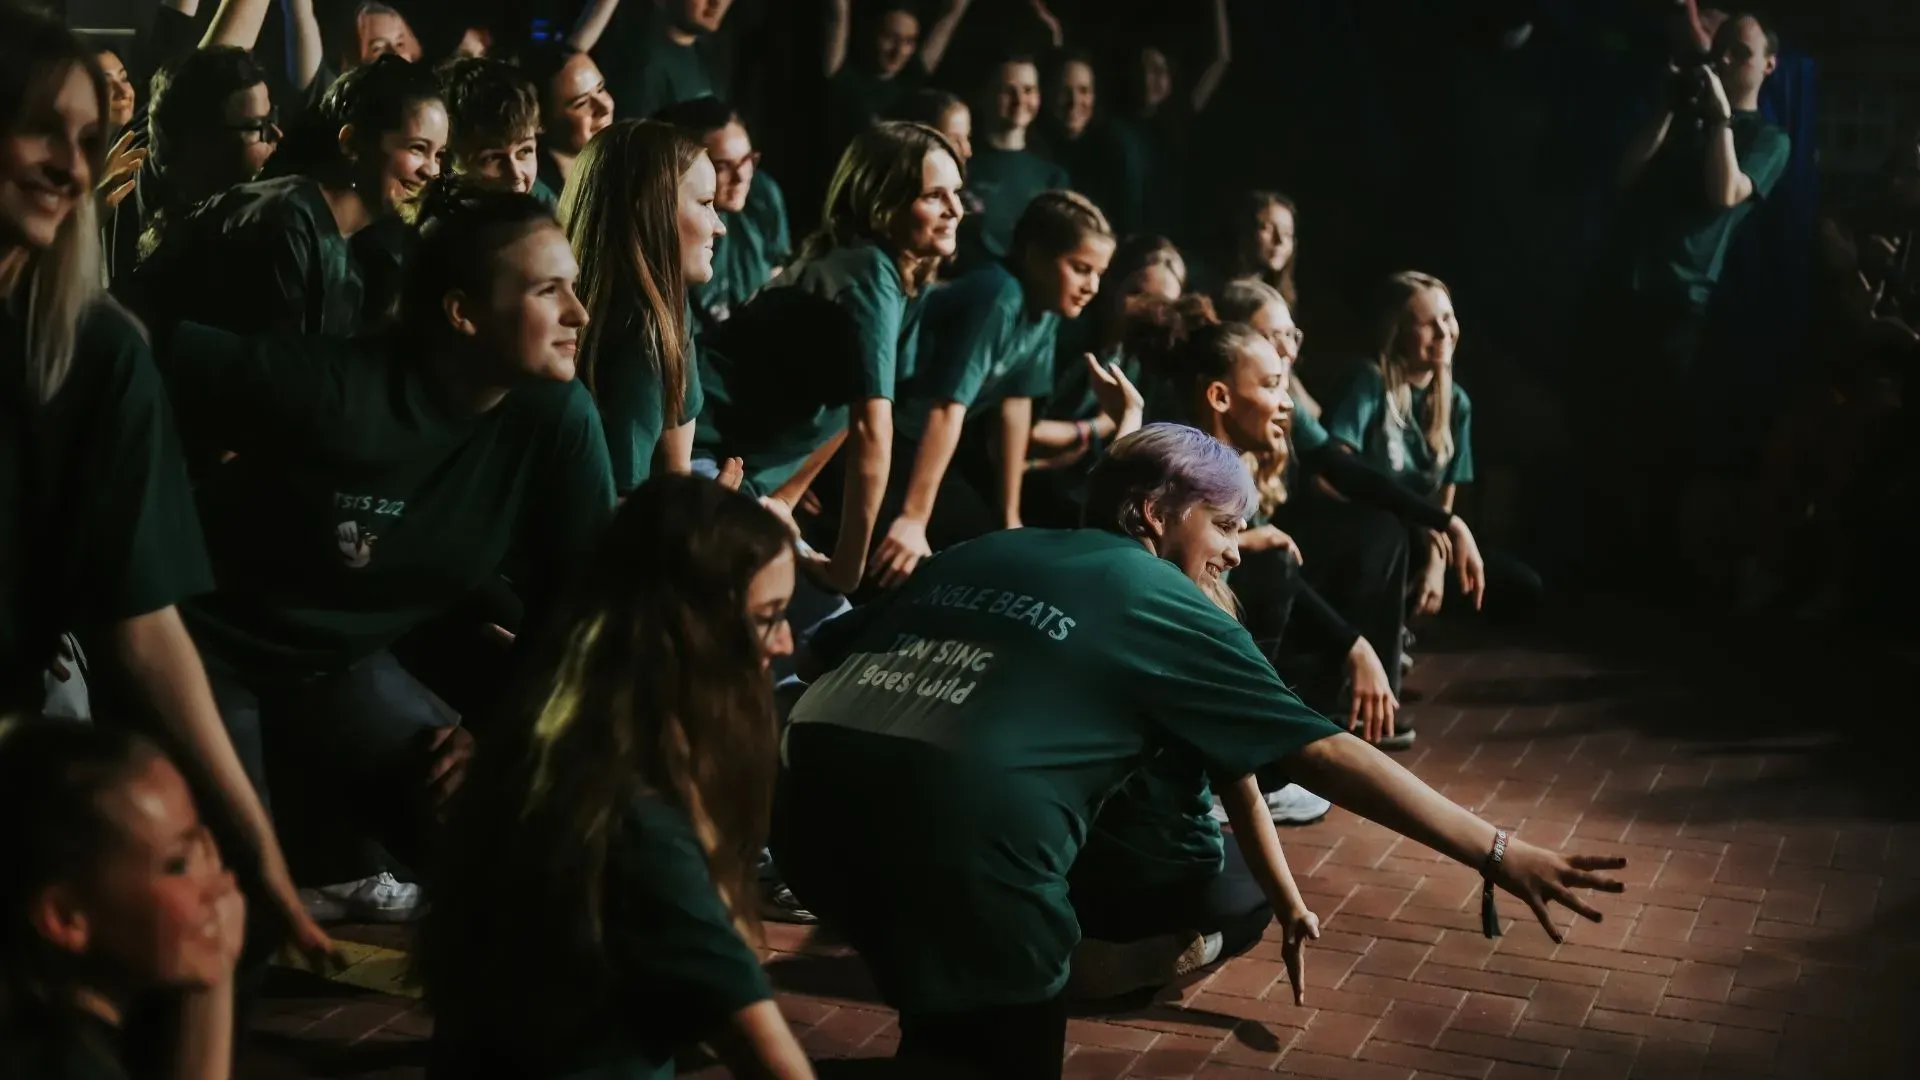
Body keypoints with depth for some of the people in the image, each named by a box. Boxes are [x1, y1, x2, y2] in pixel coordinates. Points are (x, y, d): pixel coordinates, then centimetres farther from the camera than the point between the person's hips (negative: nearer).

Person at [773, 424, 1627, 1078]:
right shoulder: (1169, 610, 11)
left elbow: (826, 650, 25)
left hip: (813, 783, 6)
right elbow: (1325, 755, 9)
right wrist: (1497, 854, 11)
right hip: (967, 827, -6)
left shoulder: (980, 552, 26)